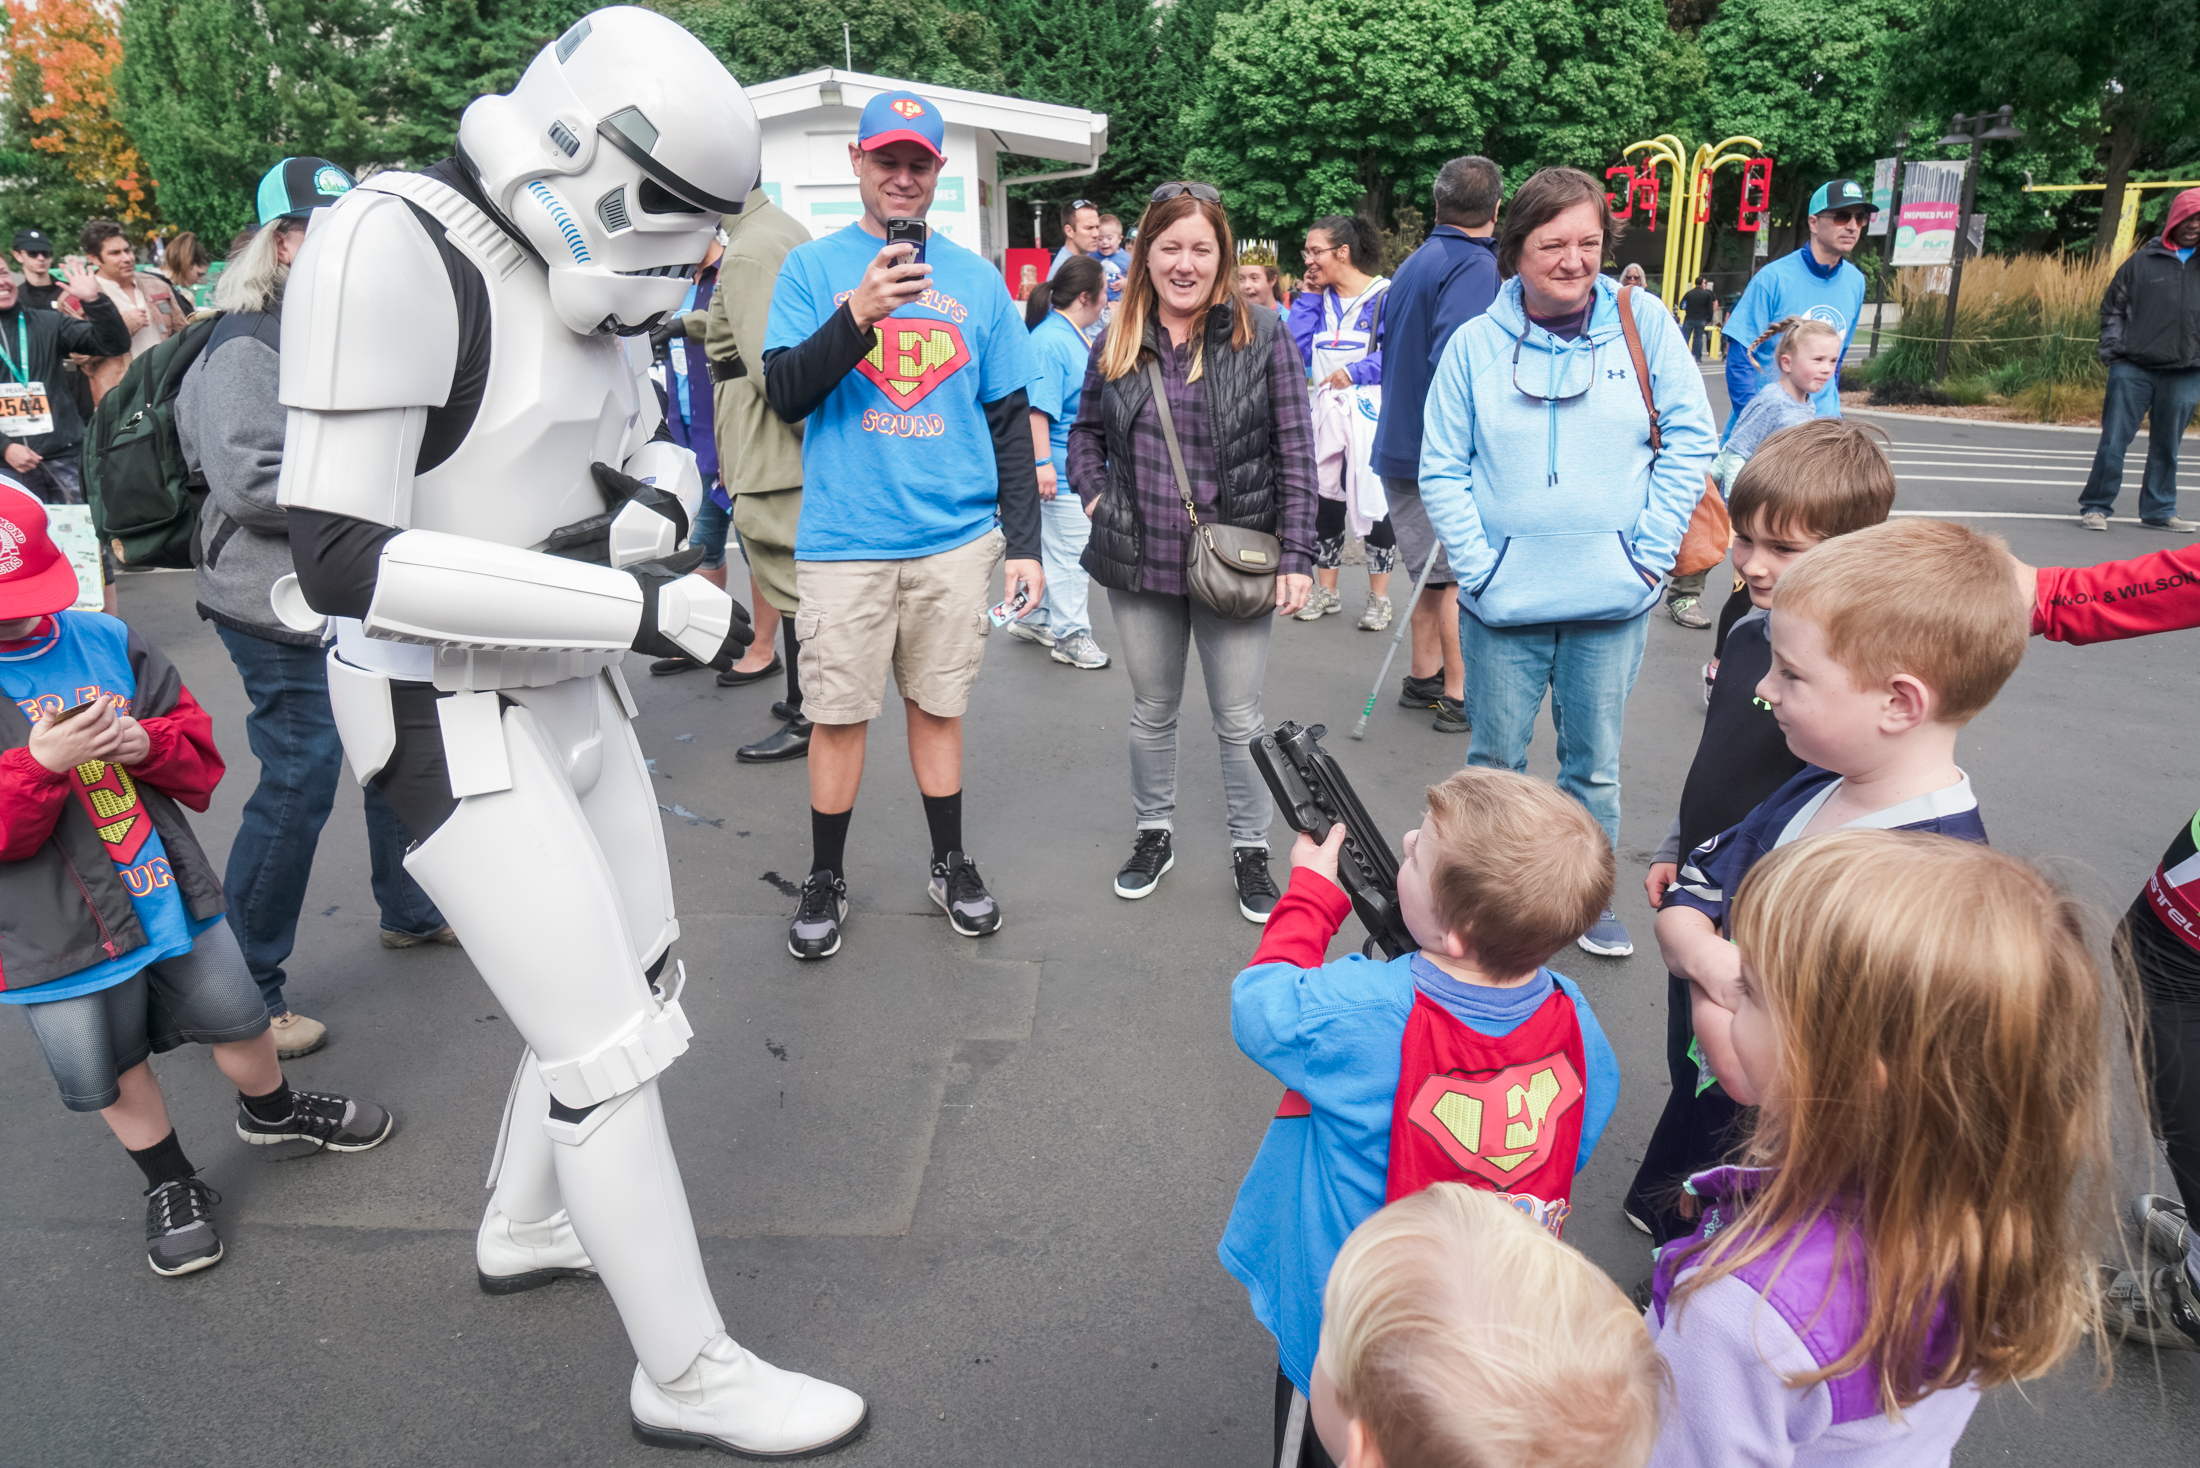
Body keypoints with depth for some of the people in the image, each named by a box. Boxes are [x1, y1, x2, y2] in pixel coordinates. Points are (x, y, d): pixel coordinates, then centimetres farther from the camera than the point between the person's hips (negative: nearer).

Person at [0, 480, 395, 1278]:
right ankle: (171, 1185, 38)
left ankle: (272, 1109, 48)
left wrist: (148, 743, -17)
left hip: (170, 891, 3)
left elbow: (196, 739, 4)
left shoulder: (104, 639, -3)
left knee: (237, 1017, 19)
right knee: (112, 1073, 14)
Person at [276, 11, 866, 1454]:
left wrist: (649, 512, -8)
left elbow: (657, 453, 17)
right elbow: (343, 560, -26)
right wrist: (632, 603, -28)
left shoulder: (577, 268, 3)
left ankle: (525, 1228, 45)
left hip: (576, 692, 8)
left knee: (641, 981, 19)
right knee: (611, 1050, -1)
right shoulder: (393, 245, -20)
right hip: (454, 719, -8)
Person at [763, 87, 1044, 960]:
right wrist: (858, 313, -21)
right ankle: (826, 880, 22)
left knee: (938, 705, 11)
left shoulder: (975, 279, 8)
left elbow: (1010, 419, 9)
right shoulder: (813, 268, 3)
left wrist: (1024, 542, 5)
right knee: (838, 714, 5)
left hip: (955, 536, 2)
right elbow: (785, 396, -6)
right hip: (844, 537, -1)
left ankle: (951, 865, 28)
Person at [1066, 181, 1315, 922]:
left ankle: (1250, 849, 26)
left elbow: (1295, 453, -6)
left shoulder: (1262, 336, -6)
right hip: (1139, 563, 3)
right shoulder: (1118, 341, 4)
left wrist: (1296, 555, -11)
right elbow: (1085, 429, 20)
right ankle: (1154, 833, 36)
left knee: (1239, 720, 8)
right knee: (1152, 711, 17)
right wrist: (1092, 496, 4)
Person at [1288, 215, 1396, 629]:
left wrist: (1355, 371, -19)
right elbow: (1299, 349, 1)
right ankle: (1325, 592, 24)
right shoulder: (1319, 298, 12)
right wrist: (1309, 296, 1)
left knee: (1373, 502, -2)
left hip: (1370, 413, -6)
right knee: (1323, 498, 11)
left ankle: (1379, 599, 9)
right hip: (1326, 410, 6)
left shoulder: (1385, 294, -8)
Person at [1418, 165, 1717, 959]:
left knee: (1594, 761, 14)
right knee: (1496, 759, 12)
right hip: (1504, 599, 0)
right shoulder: (1475, 343, -2)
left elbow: (1690, 438, 1)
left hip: (1612, 597, 1)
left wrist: (1652, 552, -6)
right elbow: (1441, 470, -1)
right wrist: (1477, 568, -9)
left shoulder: (1642, 319, -1)